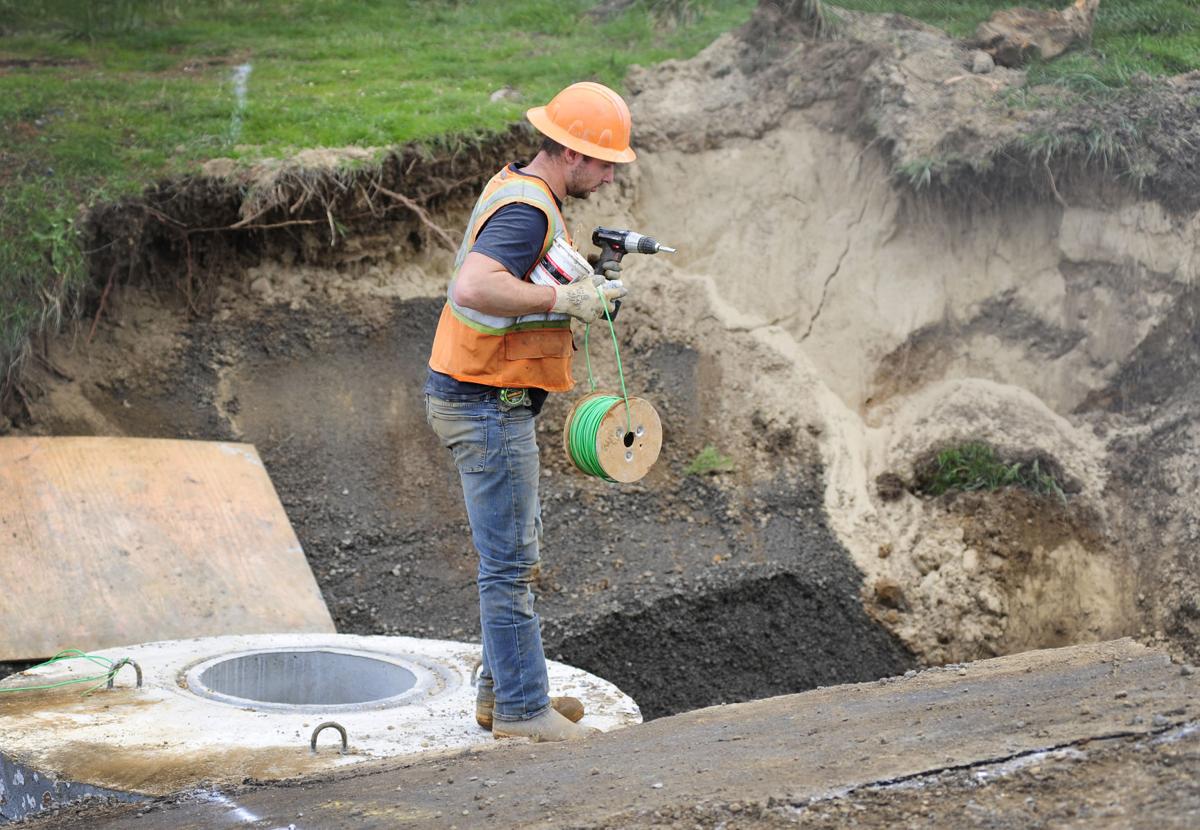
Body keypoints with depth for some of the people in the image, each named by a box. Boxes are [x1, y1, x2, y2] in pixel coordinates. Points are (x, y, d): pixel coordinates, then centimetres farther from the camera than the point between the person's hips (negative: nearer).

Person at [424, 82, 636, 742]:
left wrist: (588, 280, 9)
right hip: (489, 408, -11)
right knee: (509, 562, -4)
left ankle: (502, 690, 26)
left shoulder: (514, 189, 12)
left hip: (483, 403, 11)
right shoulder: (527, 209, -20)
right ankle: (522, 709, 2)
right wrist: (567, 300, -27)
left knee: (515, 550, 18)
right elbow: (473, 288, -35)